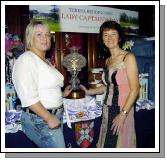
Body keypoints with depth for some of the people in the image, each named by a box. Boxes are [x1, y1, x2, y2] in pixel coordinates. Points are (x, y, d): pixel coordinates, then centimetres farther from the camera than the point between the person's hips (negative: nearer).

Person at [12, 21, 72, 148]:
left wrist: (62, 94, 13)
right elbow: (28, 97, -22)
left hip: (55, 116, 9)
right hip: (40, 119, -9)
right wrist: (49, 118, -21)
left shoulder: (46, 61, 15)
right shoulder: (26, 59, -13)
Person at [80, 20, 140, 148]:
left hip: (122, 110, -6)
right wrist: (89, 92, 16)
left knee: (121, 144, 3)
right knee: (107, 143, 12)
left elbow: (135, 89, -14)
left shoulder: (128, 57, -10)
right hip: (107, 110, 6)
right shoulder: (108, 61, 10)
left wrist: (123, 114, -18)